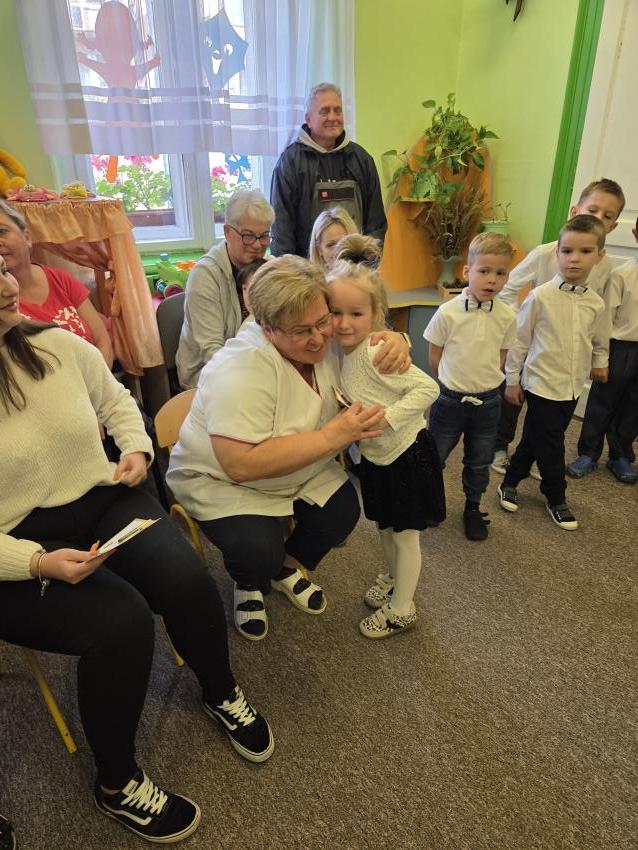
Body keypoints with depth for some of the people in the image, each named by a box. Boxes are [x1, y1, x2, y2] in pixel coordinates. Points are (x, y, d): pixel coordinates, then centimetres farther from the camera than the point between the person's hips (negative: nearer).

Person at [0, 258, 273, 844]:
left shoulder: (60, 346, -2)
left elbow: (116, 401, 17)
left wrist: (136, 448, -1)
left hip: (103, 501, 4)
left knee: (187, 583, -20)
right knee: (120, 620, -27)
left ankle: (222, 695, 15)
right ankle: (117, 784, 5)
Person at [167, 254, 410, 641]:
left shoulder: (326, 342, -11)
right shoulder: (242, 371, -32)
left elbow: (367, 328, 6)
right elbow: (242, 464, -37)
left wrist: (394, 339, -21)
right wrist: (334, 435, -36)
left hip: (298, 471, 6)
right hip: (220, 479, -6)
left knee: (344, 510, -14)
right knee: (260, 551, -27)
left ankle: (288, 567, 17)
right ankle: (249, 585, 13)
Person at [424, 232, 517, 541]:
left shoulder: (507, 317, -7)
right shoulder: (448, 313, -15)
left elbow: (500, 358, 6)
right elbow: (434, 358, -5)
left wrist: (484, 384, 2)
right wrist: (456, 383, 3)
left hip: (488, 401, 3)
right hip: (450, 399, -2)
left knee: (479, 463, 17)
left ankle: (473, 509, 39)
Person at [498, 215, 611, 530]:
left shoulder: (597, 304, 0)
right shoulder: (540, 297, -11)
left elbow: (600, 342, 18)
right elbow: (519, 340, -6)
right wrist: (512, 380, -4)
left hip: (573, 386, 5)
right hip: (542, 383, -4)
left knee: (535, 439, 16)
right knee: (550, 446, 2)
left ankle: (510, 482, 35)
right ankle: (556, 499, 23)